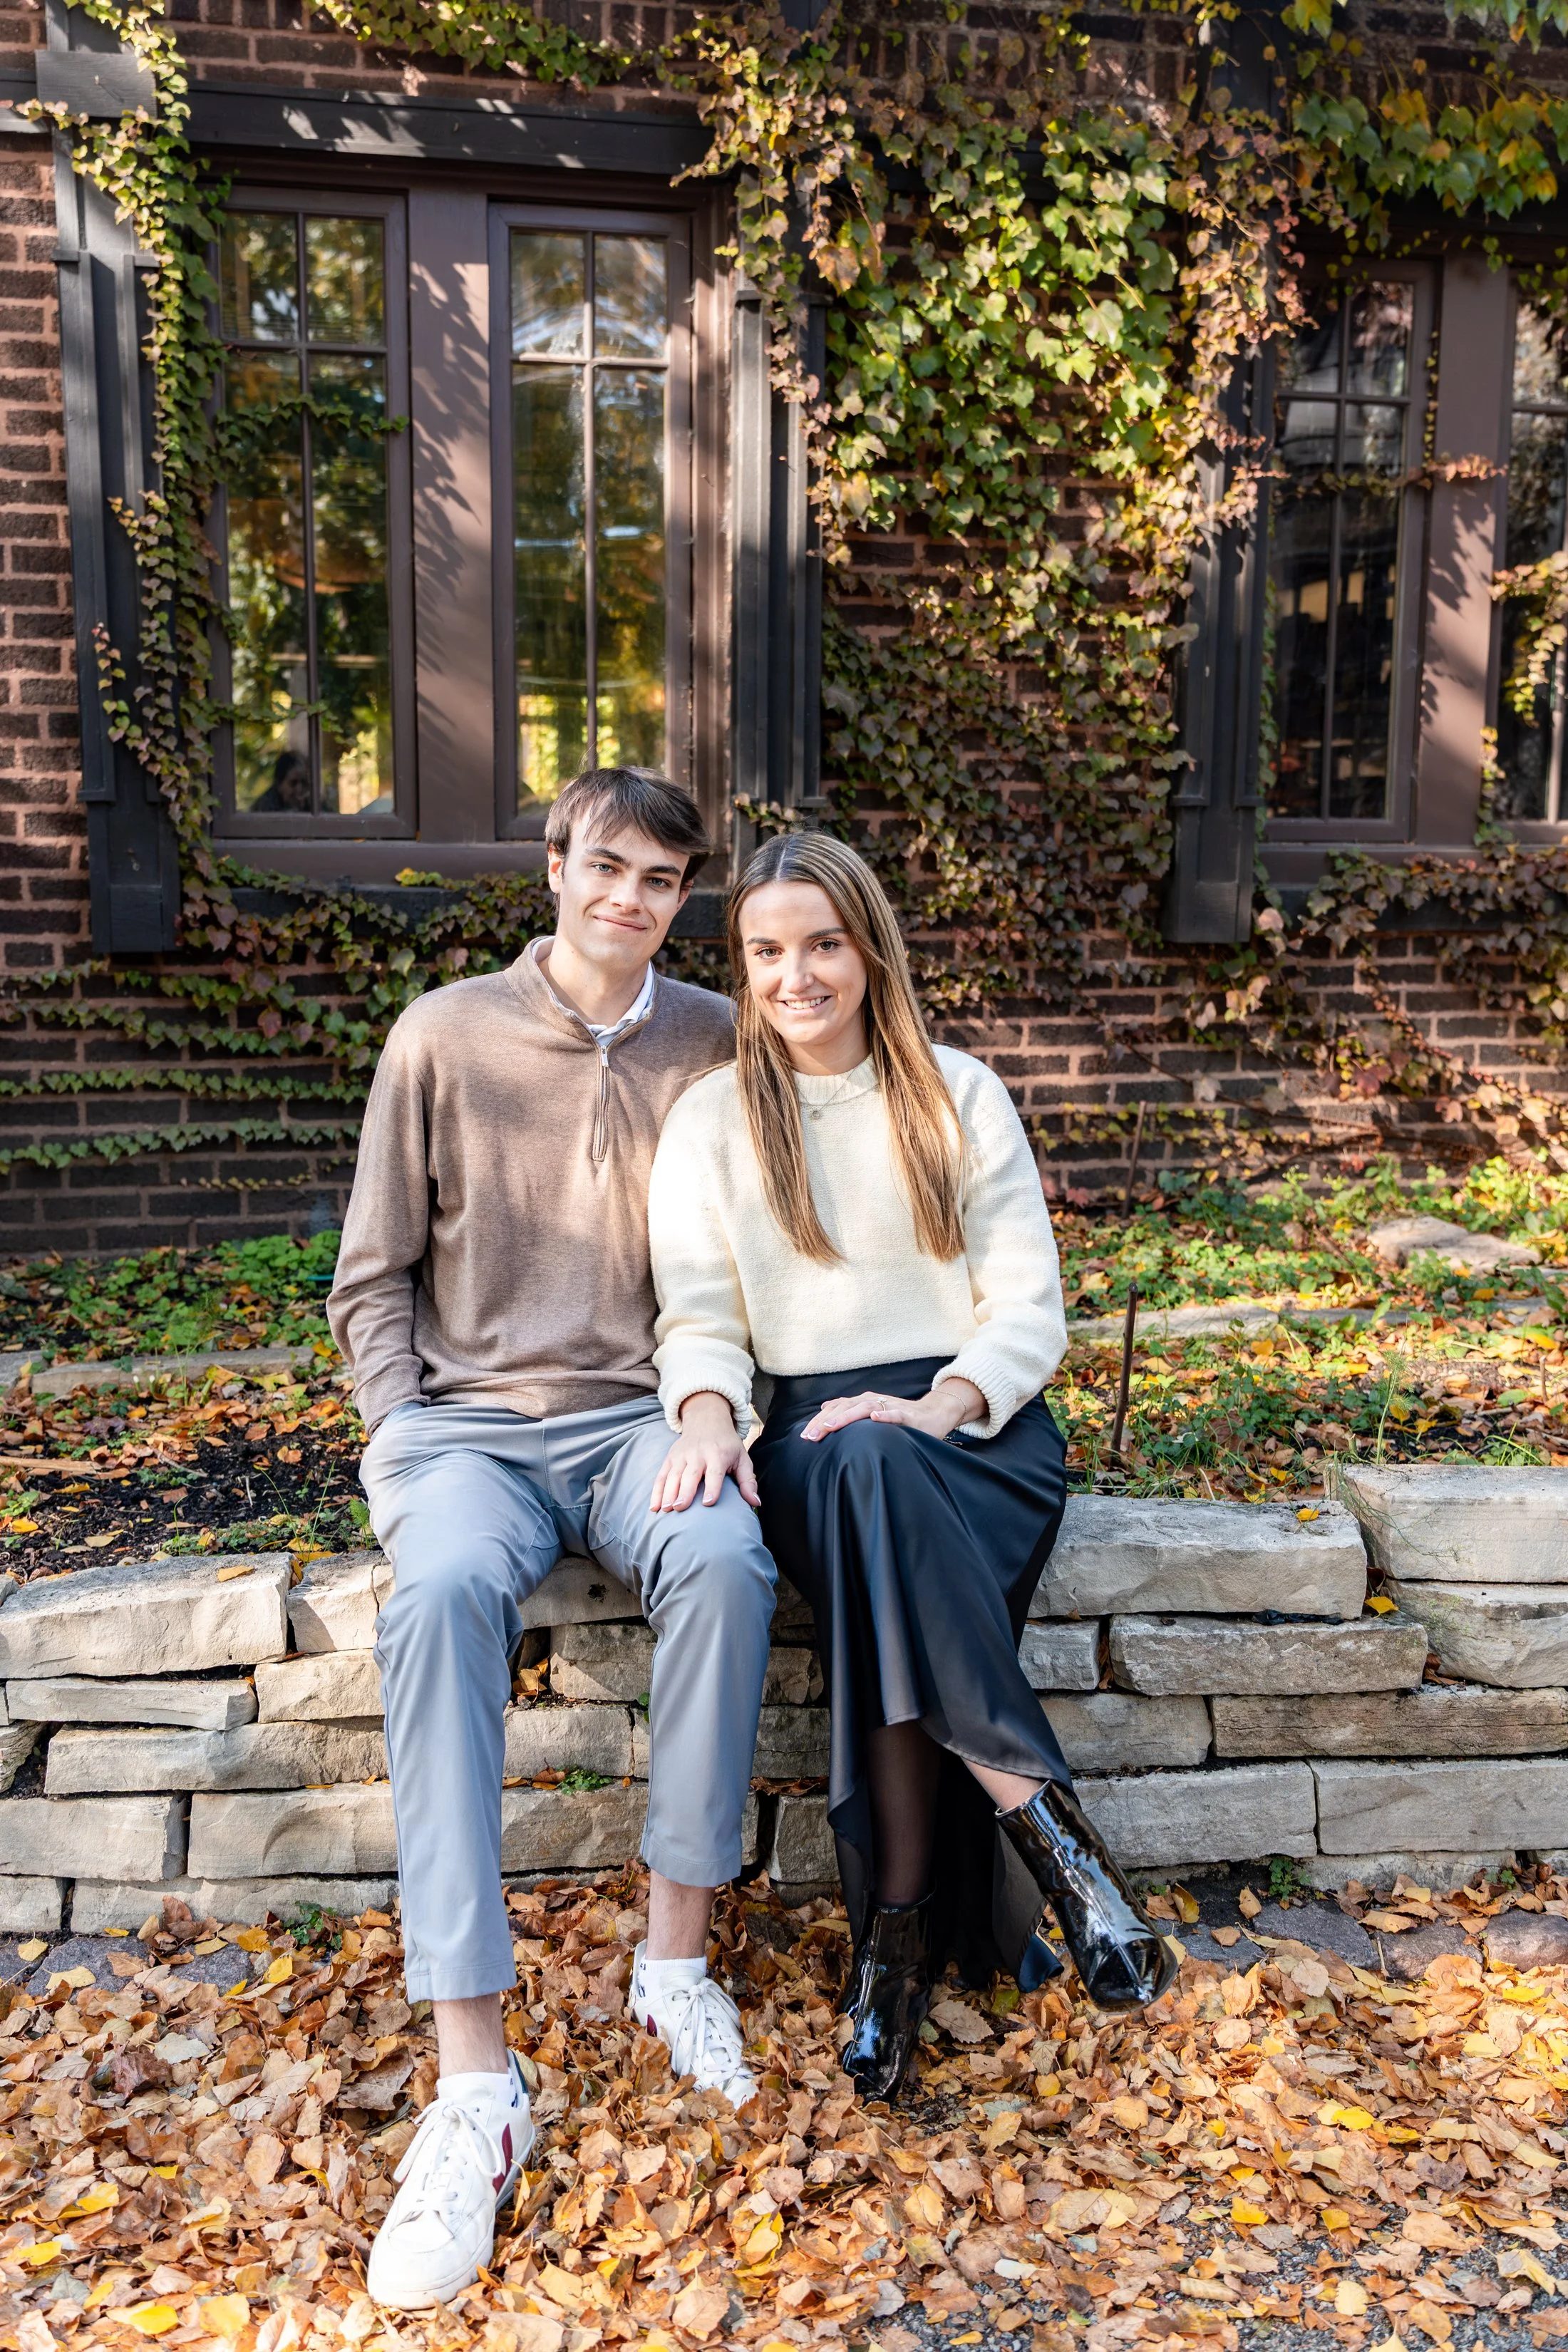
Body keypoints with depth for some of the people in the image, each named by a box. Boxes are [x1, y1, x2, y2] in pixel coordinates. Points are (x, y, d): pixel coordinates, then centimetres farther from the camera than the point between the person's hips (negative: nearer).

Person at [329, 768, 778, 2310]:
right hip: (465, 1420, 0)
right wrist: (405, 1435, -6)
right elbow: (373, 1281, 8)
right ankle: (474, 2086, -28)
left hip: (638, 1418, 1)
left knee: (724, 1560, -33)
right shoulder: (444, 1034, 5)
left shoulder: (715, 1040, 8)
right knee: (441, 1591, -33)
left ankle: (675, 1959, -13)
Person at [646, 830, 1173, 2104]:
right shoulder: (711, 1118, 11)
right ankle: (1044, 1825, -32)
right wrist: (707, 1409, -20)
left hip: (978, 1424, 0)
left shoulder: (961, 1095, 8)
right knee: (865, 1474, -38)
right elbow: (697, 1313, 4)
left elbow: (1029, 1304, 2)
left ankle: (902, 1927, -29)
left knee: (879, 1472, -37)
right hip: (812, 1432, 0)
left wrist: (939, 1405, -18)